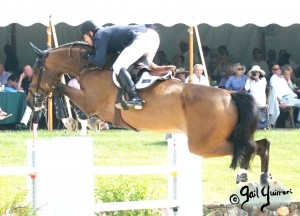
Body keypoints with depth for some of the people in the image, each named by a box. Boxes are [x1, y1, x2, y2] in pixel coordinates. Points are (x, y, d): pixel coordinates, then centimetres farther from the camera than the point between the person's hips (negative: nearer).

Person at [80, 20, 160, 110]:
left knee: (118, 67, -14)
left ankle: (135, 99, -25)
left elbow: (100, 62, -3)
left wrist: (89, 57, 14)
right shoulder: (107, 31, 31)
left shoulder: (100, 36, 3)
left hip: (141, 38, -10)